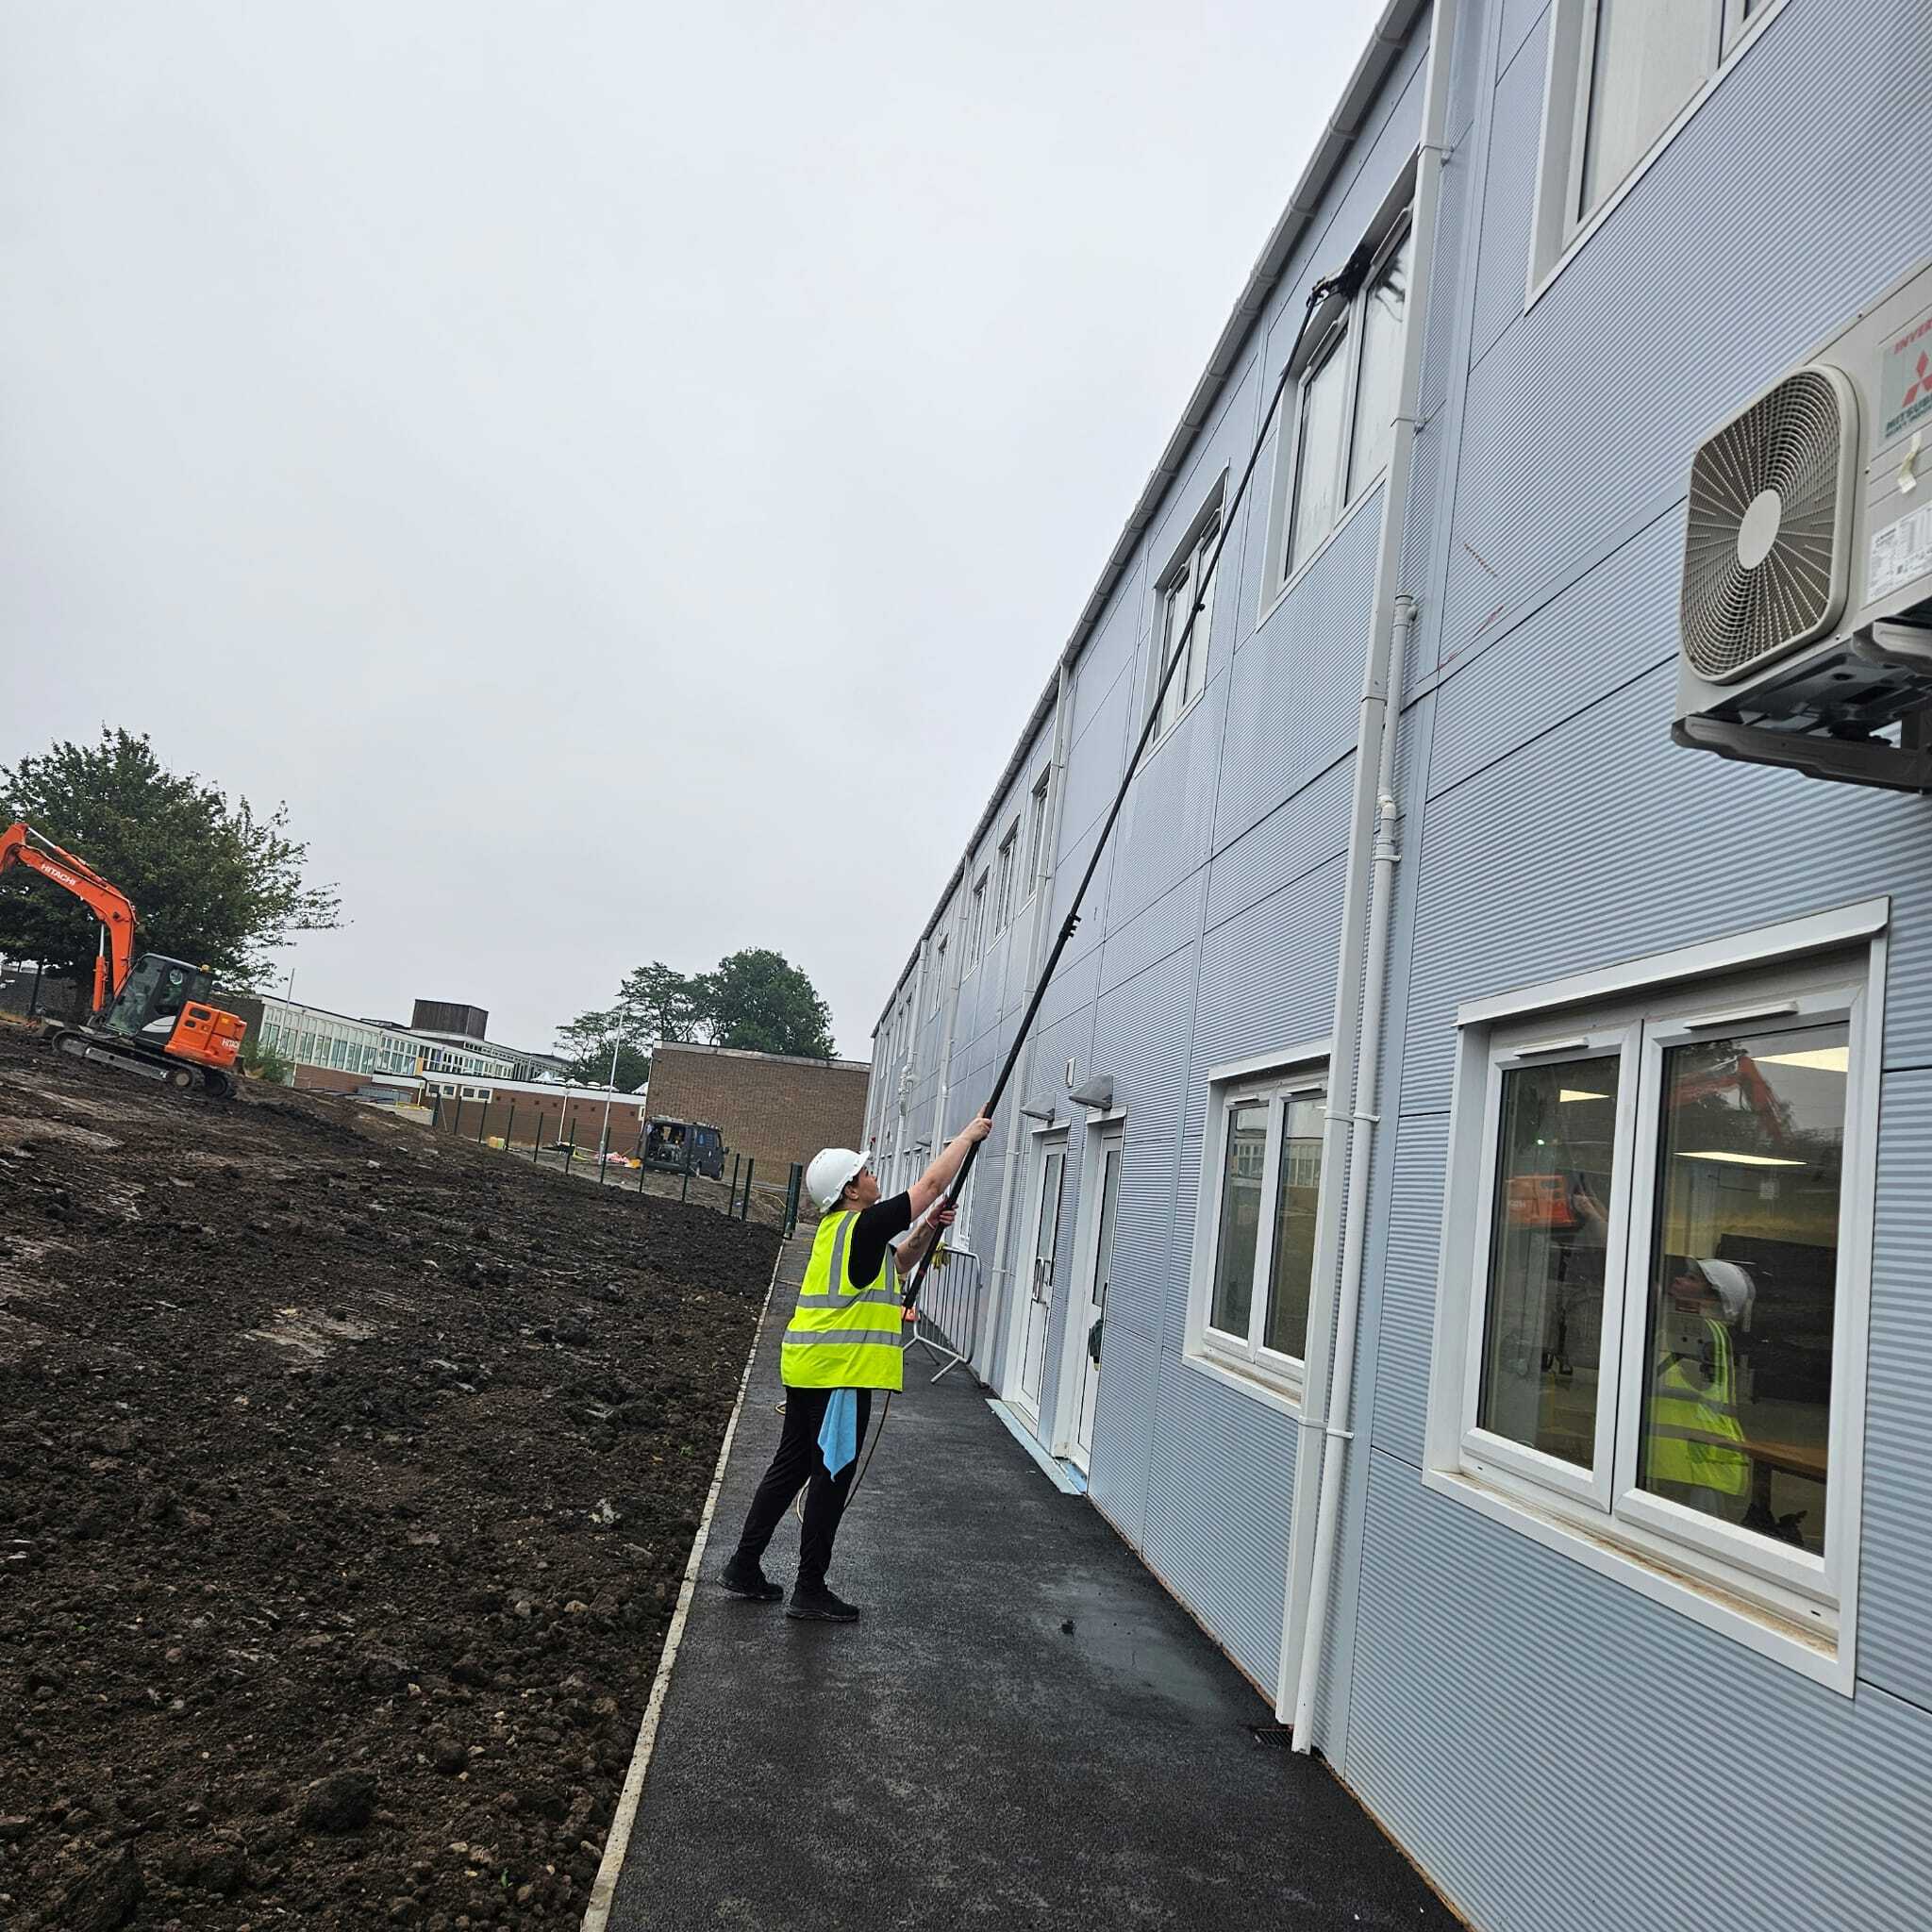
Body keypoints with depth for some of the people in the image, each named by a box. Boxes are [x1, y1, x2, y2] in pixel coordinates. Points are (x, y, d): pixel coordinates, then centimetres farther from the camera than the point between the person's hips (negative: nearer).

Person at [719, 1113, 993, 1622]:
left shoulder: (839, 1230, 14)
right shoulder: (864, 1226, -13)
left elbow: (894, 1267, 27)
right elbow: (933, 1183, -9)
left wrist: (925, 1234, 11)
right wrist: (969, 1134, 3)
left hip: (806, 1366, 9)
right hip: (841, 1371, -9)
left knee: (792, 1466, 17)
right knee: (831, 1476, 0)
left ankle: (744, 1566, 24)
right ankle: (810, 1590, 8)